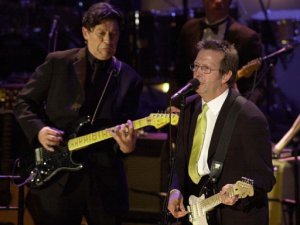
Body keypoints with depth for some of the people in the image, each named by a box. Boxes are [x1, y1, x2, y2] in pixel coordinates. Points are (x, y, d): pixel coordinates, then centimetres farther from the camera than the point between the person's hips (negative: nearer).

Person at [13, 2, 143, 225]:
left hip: (103, 180, 1)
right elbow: (24, 103, 7)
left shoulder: (129, 80, 4)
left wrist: (126, 145, -22)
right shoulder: (58, 63, 2)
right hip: (56, 175, -1)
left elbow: (126, 128, 1)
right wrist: (39, 130, -11)